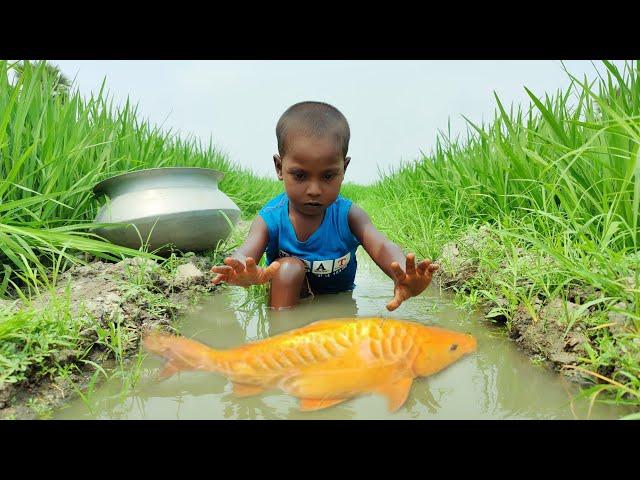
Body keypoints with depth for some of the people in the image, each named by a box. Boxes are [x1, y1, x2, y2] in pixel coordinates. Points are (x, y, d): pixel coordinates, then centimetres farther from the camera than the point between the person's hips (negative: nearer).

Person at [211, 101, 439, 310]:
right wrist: (244, 274, -63)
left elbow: (382, 247, -33)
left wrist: (404, 279, -58)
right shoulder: (270, 218, -19)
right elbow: (244, 254, -34)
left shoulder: (348, 215, -17)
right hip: (288, 301, -5)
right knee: (288, 268, -28)